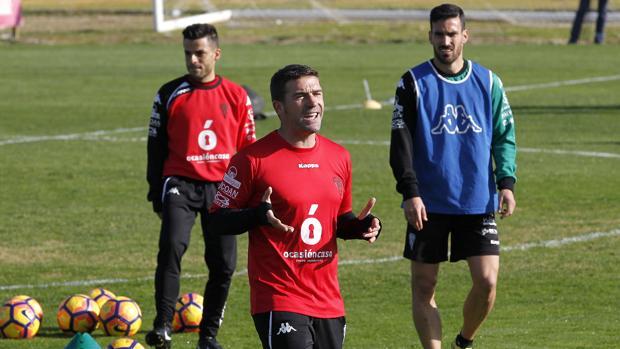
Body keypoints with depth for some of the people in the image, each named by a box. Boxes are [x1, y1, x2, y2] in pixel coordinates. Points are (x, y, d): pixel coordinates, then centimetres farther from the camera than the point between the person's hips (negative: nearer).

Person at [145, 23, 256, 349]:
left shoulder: (236, 96, 6)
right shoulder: (170, 95, 3)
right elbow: (156, 147, 8)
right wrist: (157, 196, 6)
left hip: (222, 188, 2)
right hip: (181, 185, -2)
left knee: (223, 264, 2)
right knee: (172, 246, -25)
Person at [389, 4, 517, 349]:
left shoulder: (488, 82, 5)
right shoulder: (413, 83, -2)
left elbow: (504, 136, 10)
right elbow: (401, 140, -5)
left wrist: (506, 182, -4)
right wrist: (410, 192, -15)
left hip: (479, 202, 1)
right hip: (428, 204, -1)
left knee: (487, 281, -6)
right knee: (424, 287, 1)